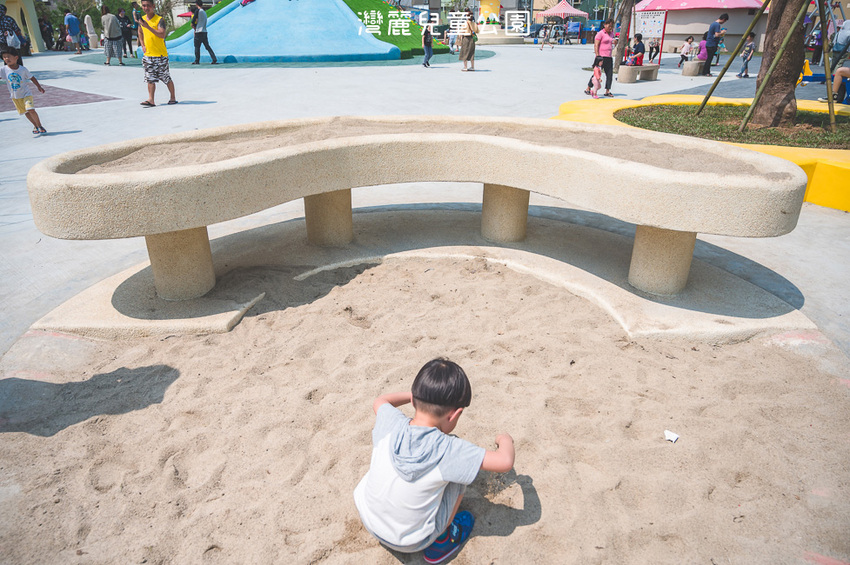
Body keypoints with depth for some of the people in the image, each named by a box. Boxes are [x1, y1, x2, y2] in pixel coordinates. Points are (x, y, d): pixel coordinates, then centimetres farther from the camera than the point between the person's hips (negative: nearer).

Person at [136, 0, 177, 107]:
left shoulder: (159, 20, -9)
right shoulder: (142, 19, 9)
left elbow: (162, 35, -23)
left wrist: (148, 26, -27)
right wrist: (142, 45, 15)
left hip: (161, 54, -5)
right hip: (148, 54, 5)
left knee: (166, 78, 4)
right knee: (150, 78, 0)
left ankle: (173, 97, 18)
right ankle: (151, 100, -3)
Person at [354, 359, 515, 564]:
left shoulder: (390, 424, -18)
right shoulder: (448, 450, -28)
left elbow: (380, 401, 6)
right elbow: (505, 462, -23)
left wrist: (416, 395, 19)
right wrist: (505, 440, -2)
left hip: (367, 520, 4)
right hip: (412, 542, -4)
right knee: (461, 468, 3)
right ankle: (440, 541, 18)